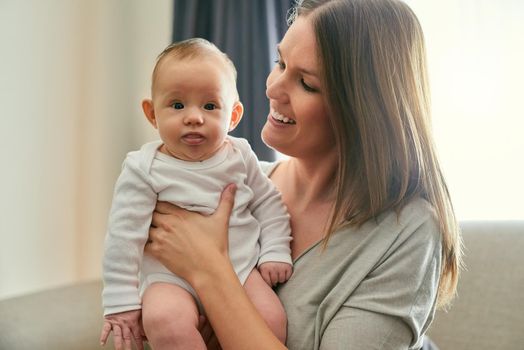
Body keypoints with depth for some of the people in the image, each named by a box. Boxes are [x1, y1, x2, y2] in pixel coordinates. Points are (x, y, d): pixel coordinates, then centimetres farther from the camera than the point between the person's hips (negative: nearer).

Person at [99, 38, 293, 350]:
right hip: (172, 277, -3)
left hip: (242, 266, 3)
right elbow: (124, 236, -8)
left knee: (272, 320, -18)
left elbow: (269, 204, 13)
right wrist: (121, 303, -9)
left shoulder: (240, 156, 2)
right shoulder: (144, 168, -9)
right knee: (164, 319, -32)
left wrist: (276, 251, 1)